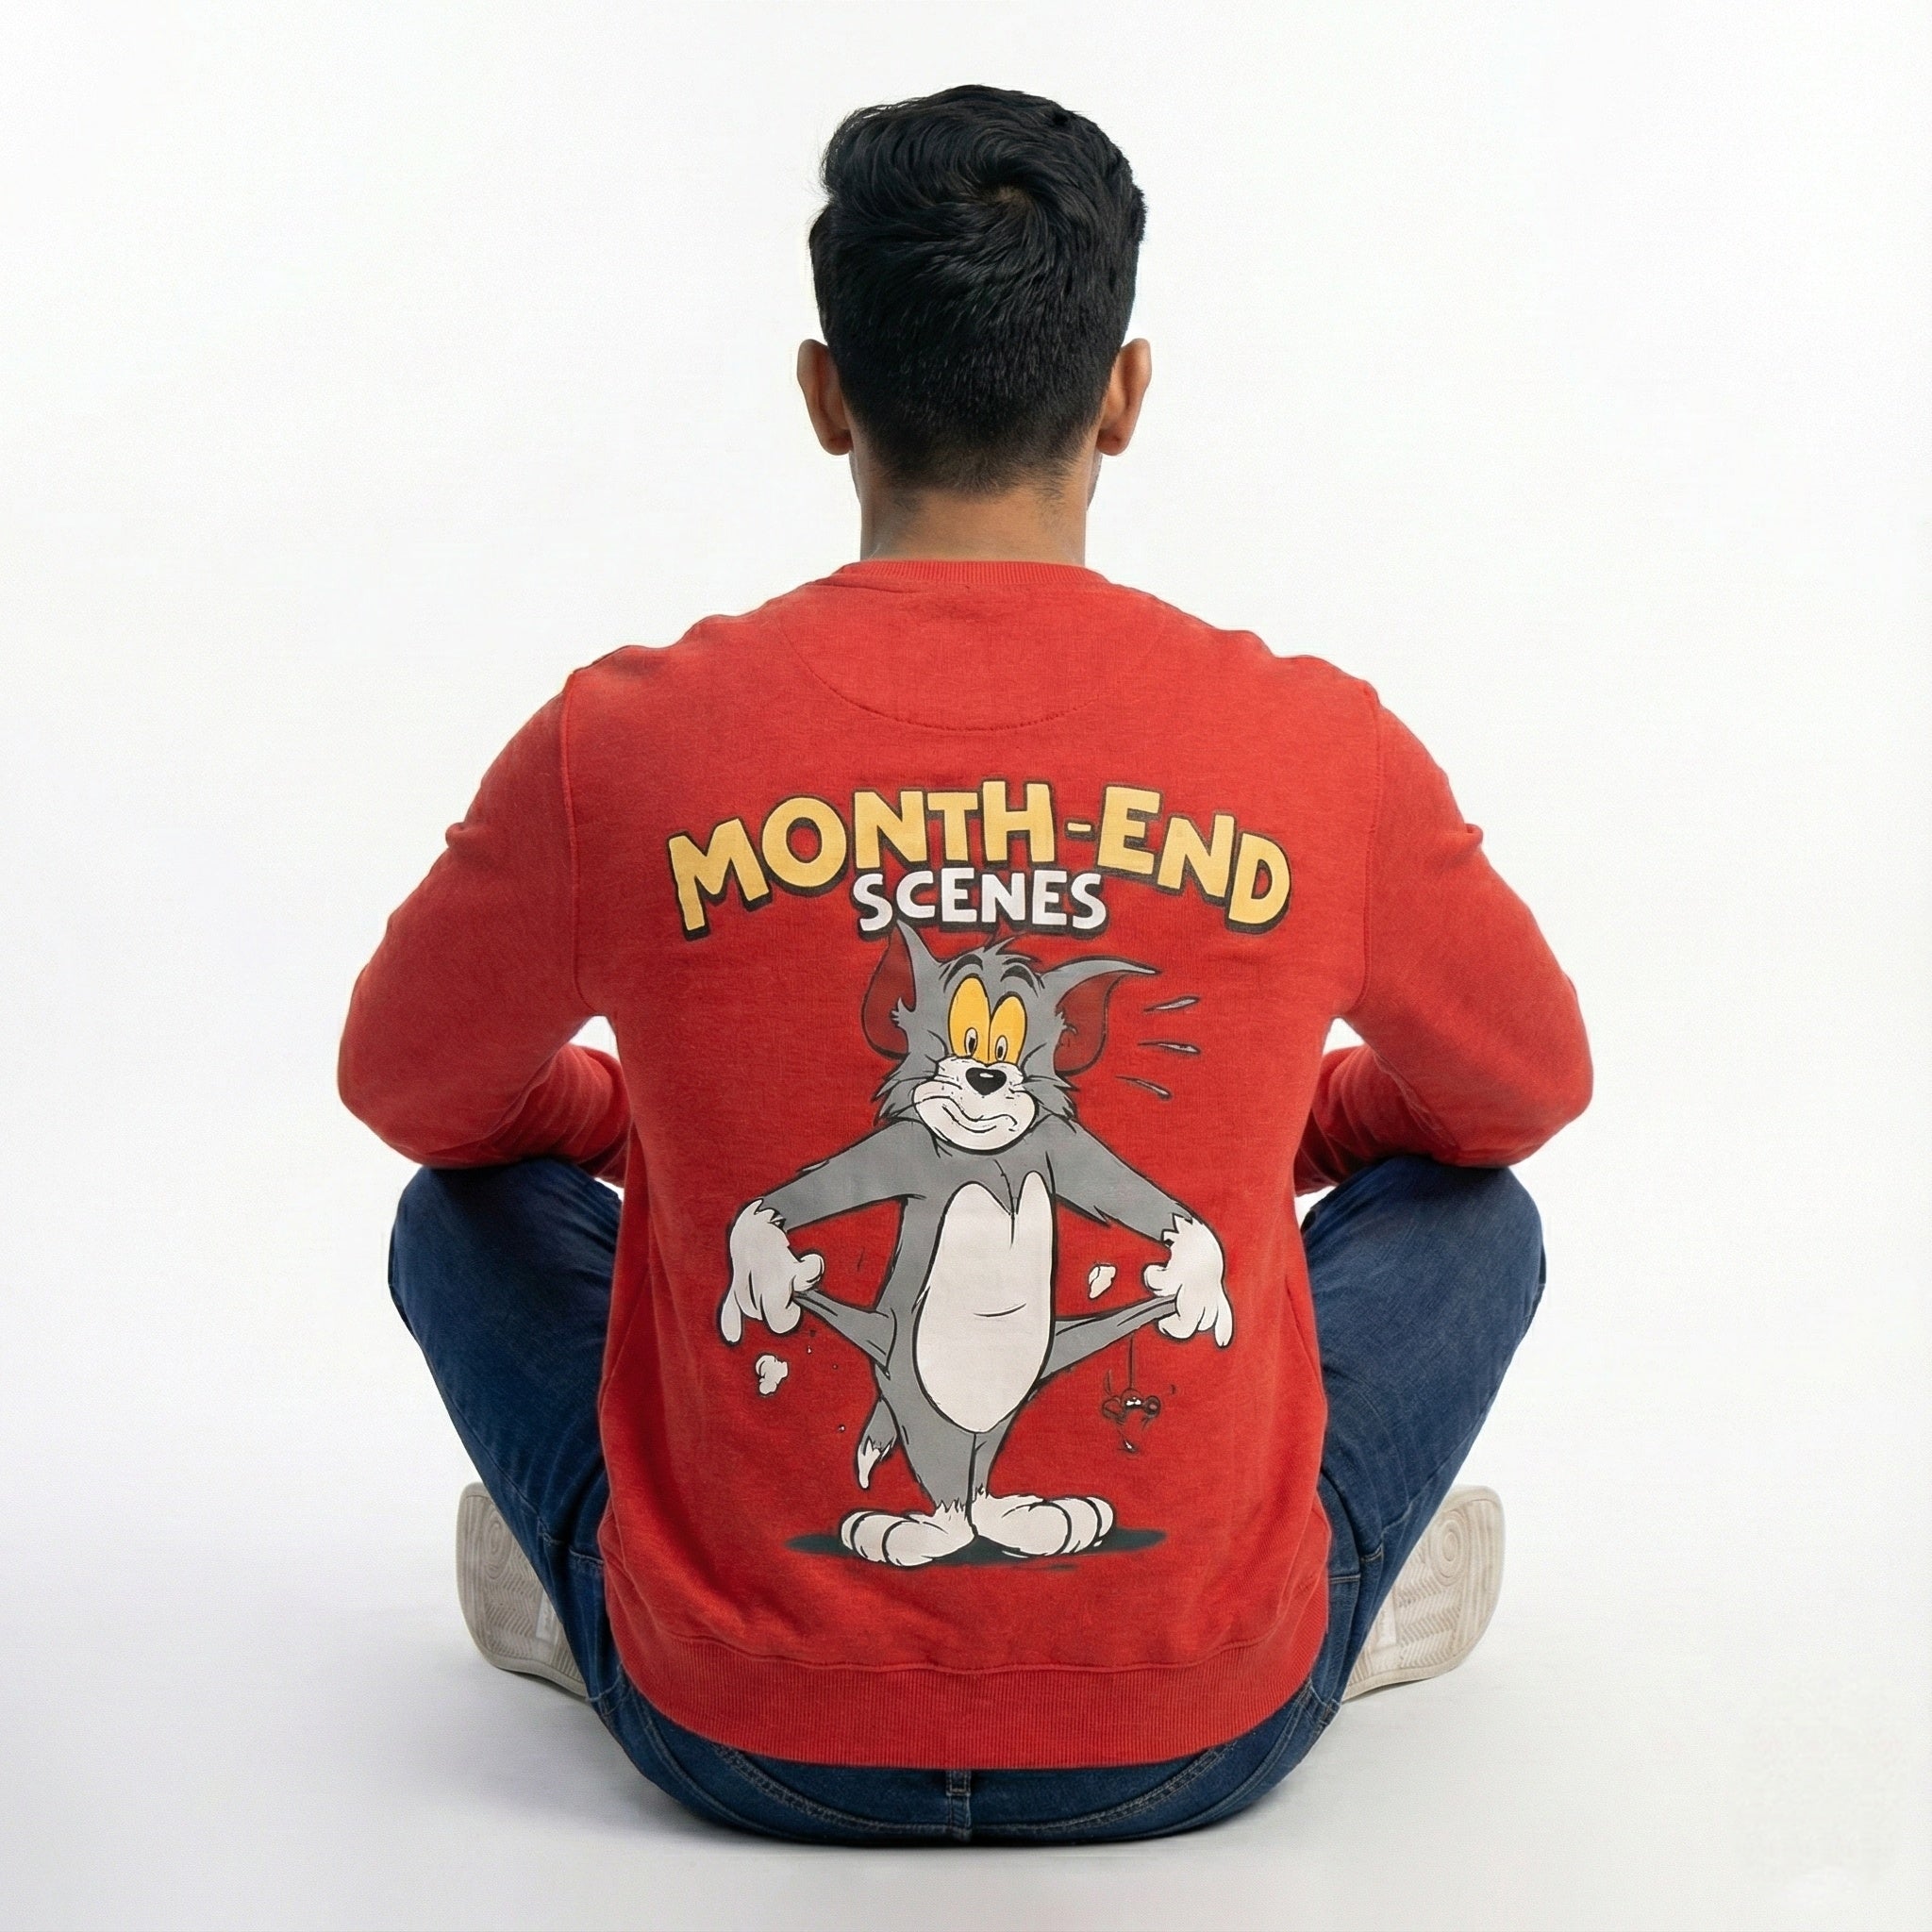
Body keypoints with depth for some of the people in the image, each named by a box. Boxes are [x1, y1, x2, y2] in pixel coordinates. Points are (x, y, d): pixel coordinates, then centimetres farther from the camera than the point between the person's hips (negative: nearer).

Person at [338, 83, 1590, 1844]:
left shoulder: (624, 744, -11)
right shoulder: (1320, 752, -10)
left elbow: (410, 1094, 9)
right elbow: (1524, 1093, 12)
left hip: (744, 1739, 1)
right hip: (1203, 1732, 0)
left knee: (472, 1215, 24)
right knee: (1473, 1217, 24)